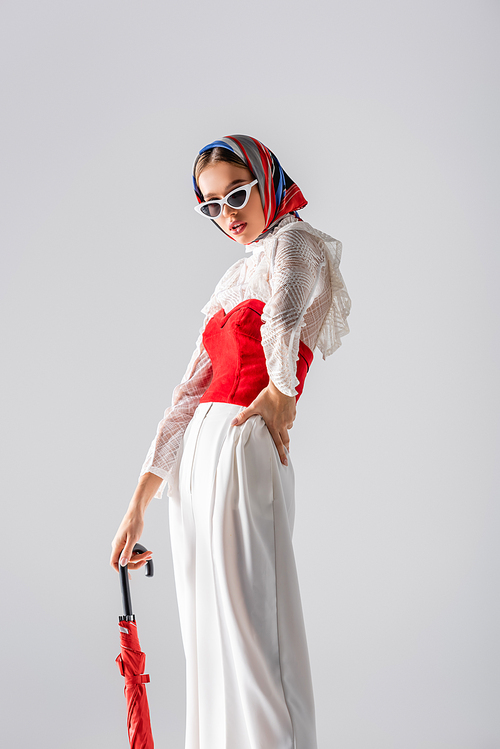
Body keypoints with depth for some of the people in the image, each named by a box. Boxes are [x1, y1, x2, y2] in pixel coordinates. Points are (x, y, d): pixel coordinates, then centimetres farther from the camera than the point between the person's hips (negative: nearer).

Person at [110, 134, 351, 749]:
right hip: (196, 456, 8)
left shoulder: (293, 243, -1)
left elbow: (283, 321, -27)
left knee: (248, 632, -8)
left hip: (243, 450, -8)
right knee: (206, 634, 10)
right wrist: (139, 501, 14)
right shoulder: (235, 281, 22)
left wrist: (280, 393, -10)